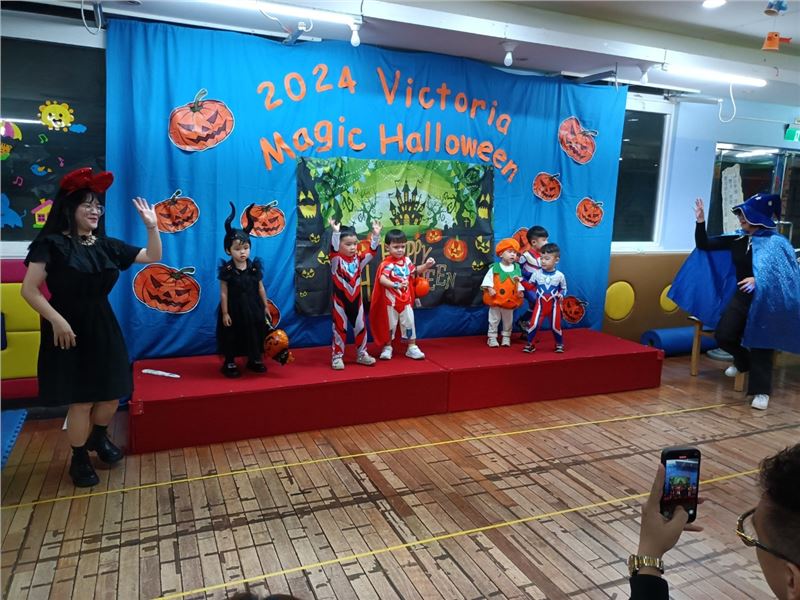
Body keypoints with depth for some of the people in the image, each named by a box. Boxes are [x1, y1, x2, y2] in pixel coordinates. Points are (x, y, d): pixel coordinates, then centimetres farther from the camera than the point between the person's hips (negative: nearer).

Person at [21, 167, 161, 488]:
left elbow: (153, 257, 10)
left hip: (103, 328, 6)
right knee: (81, 399, 0)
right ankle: (79, 459, 22)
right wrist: (57, 320, -21)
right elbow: (29, 290, -13)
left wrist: (152, 226, -3)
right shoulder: (51, 244, -9)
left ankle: (98, 437, 41)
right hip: (69, 330, -6)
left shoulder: (106, 245, 6)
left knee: (112, 392, 11)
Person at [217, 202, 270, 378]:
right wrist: (225, 313, -12)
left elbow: (260, 288, 4)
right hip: (234, 310, -3)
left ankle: (254, 360, 32)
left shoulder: (255, 268, -4)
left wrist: (265, 307, 7)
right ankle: (230, 363, 22)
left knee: (254, 333, 14)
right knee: (231, 336, 7)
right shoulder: (226, 270, -13)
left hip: (253, 308, 3)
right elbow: (224, 293, -11)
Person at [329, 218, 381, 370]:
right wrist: (336, 232, -43)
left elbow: (372, 251, -4)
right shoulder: (336, 259, -11)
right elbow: (333, 249, -30)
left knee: (361, 328, 12)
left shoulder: (358, 259, 2)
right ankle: (337, 357, 14)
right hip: (340, 301, -4)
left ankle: (362, 354, 27)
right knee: (340, 329, 4)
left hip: (356, 301, 5)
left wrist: (375, 234, -16)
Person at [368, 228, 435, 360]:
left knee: (409, 323, 9)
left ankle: (412, 348, 20)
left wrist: (426, 265, 7)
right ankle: (387, 347, 25)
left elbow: (415, 272, 21)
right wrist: (396, 285, -44)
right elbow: (382, 279, -32)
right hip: (391, 301, -5)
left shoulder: (406, 260, 3)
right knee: (390, 324, 8)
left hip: (406, 300, 5)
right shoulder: (387, 264, -19)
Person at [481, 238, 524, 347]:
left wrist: (520, 291, -2)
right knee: (494, 320, 7)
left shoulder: (517, 268, 2)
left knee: (508, 320, 14)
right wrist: (490, 288, -18)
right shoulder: (494, 267, -9)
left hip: (510, 301, 3)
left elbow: (519, 282, 10)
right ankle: (492, 338, 17)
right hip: (496, 299, -3)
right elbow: (488, 278, -7)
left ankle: (506, 337, 28)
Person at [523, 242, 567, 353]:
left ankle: (559, 344, 28)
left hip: (554, 305, 0)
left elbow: (564, 289, 5)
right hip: (540, 304, 0)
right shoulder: (537, 274, -3)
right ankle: (530, 344, 6)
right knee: (534, 324, -10)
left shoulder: (559, 275, -4)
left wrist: (561, 295, -15)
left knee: (555, 326, 7)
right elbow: (530, 286, 5)